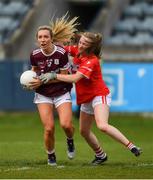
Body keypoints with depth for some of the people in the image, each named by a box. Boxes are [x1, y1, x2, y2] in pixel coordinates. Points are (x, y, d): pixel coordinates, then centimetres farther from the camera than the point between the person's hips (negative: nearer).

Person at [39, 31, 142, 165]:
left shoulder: (91, 61, -23)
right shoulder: (77, 51, 0)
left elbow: (75, 78, -31)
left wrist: (54, 76, -31)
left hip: (99, 95, -9)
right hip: (86, 98, 9)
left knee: (102, 126, -30)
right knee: (84, 131, 14)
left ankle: (131, 146, -24)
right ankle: (100, 155, 33)